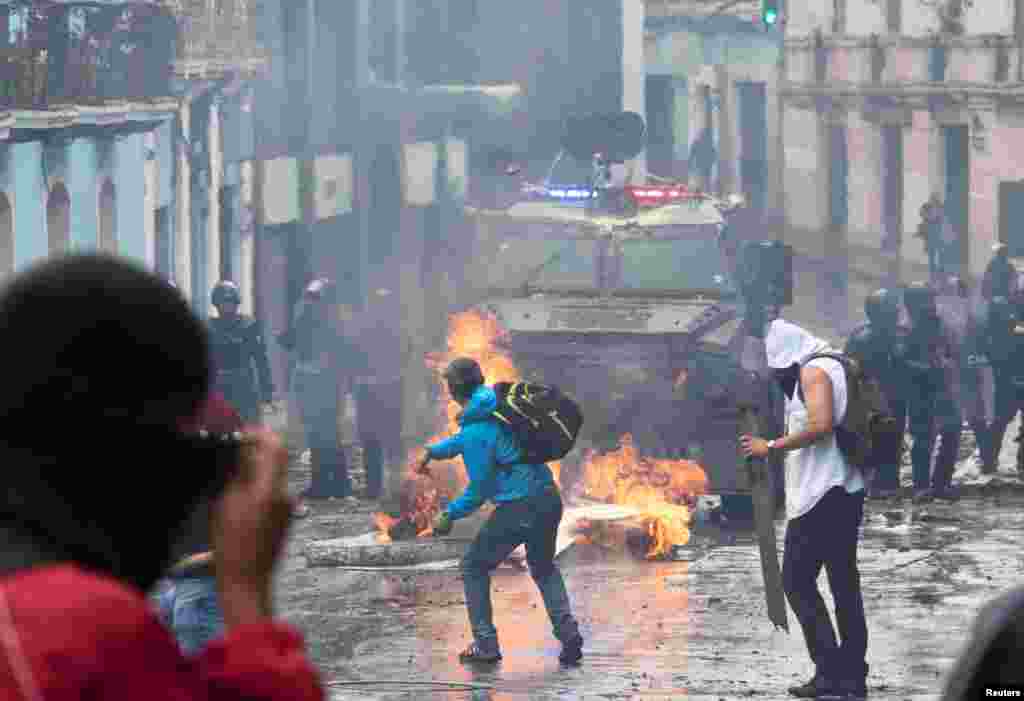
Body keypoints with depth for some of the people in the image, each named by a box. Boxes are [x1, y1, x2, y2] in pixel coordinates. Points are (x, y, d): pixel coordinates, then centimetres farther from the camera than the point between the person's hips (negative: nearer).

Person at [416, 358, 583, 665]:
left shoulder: (476, 429, -15)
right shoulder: (498, 404, 9)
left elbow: (479, 490, -11)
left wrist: (449, 515, 2)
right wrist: (434, 451, 36)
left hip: (517, 509, -8)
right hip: (549, 498, 8)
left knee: (474, 568, 13)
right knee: (544, 569, 27)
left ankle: (486, 645, 11)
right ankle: (569, 635, 10)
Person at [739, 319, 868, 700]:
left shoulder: (813, 371, -10)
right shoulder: (835, 367, 18)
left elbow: (821, 424, -23)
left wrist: (770, 446, -17)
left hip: (820, 494, -10)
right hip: (847, 490, 10)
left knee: (798, 579, -6)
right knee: (845, 582, 9)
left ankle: (830, 670, -13)